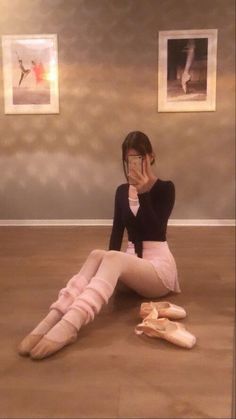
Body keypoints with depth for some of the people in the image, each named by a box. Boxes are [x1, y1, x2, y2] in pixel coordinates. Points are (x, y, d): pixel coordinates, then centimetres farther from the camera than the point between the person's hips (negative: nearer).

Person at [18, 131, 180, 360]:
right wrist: (110, 270, -11)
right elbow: (117, 232, 4)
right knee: (97, 256, -29)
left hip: (159, 266, -4)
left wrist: (143, 193, -27)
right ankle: (53, 318, -47)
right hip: (132, 265, 5)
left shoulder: (165, 188, -4)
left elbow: (155, 230, -17)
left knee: (112, 259, -35)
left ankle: (68, 326, -55)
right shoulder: (122, 191, 10)